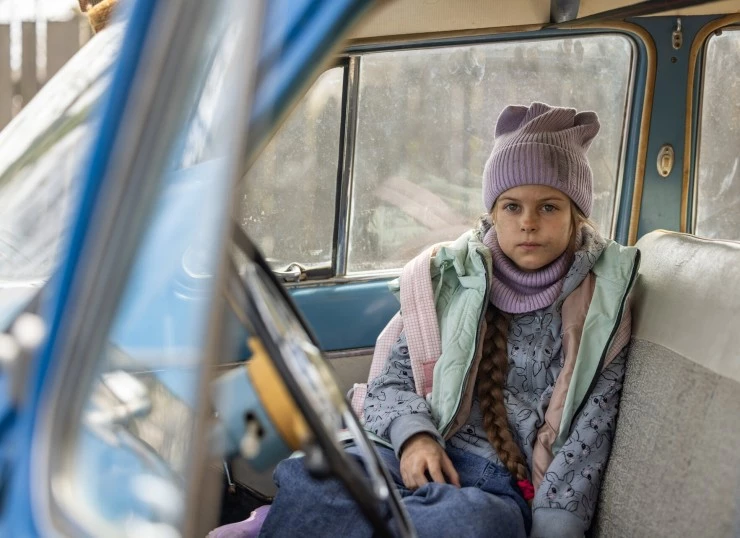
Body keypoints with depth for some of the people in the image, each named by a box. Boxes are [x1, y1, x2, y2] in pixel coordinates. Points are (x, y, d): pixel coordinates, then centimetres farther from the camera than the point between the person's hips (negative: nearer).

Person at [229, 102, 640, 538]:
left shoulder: (604, 301, 5)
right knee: (306, 477, -35)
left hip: (503, 486, 0)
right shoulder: (451, 277, 10)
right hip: (420, 457, 1)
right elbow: (391, 380, 12)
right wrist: (413, 434, -10)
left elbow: (592, 432, -2)